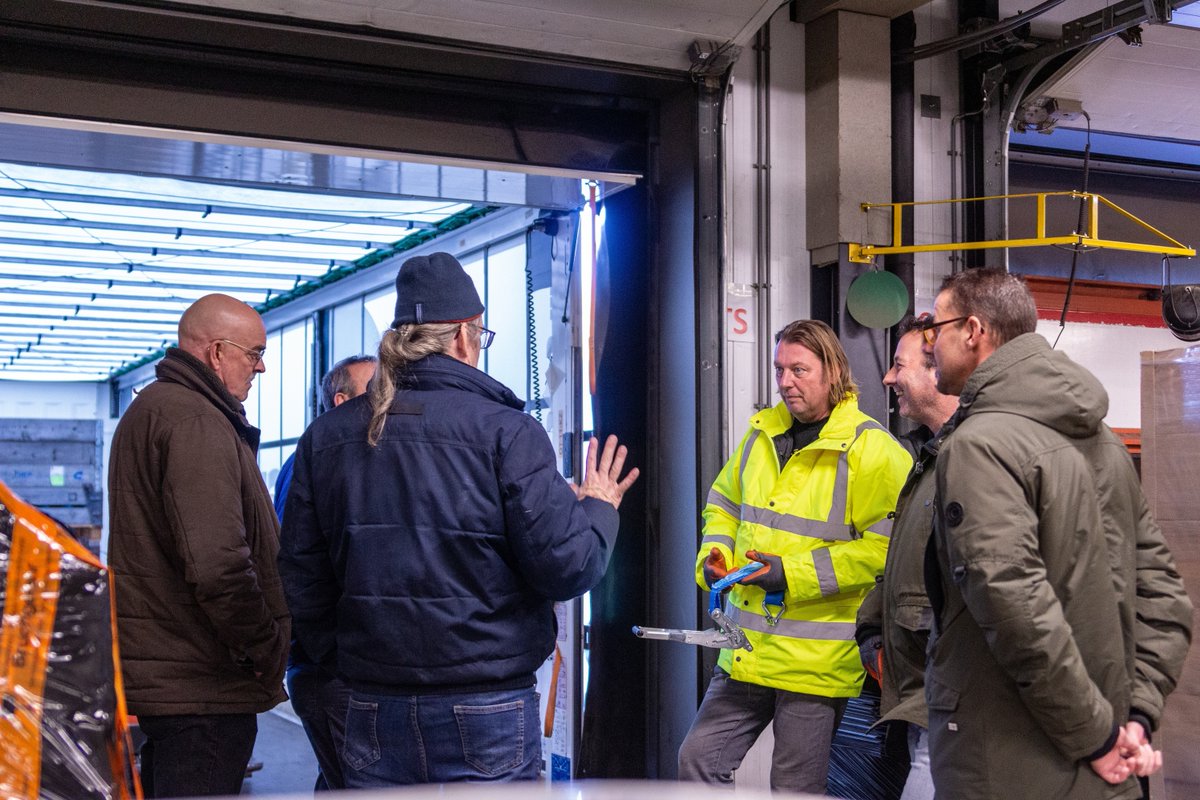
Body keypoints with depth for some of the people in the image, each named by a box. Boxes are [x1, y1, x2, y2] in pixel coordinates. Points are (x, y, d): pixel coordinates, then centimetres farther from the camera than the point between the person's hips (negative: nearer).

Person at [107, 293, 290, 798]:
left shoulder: (151, 407, 18)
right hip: (203, 686, -11)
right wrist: (266, 650, -15)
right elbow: (217, 565, -29)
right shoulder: (195, 422, -18)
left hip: (159, 674, 11)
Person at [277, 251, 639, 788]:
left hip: (374, 713, 4)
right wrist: (598, 508, 7)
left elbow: (301, 579, 9)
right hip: (487, 714, -4)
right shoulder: (506, 431, -11)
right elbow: (566, 568, -13)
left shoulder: (326, 437, 4)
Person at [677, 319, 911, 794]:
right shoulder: (762, 434, 9)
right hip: (746, 650, 6)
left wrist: (796, 574, -21)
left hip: (817, 664, -6)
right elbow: (724, 504, 22)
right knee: (698, 760, 9)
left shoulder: (871, 450, -12)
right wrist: (713, 556, 2)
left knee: (795, 789, 6)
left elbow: (885, 545, -18)